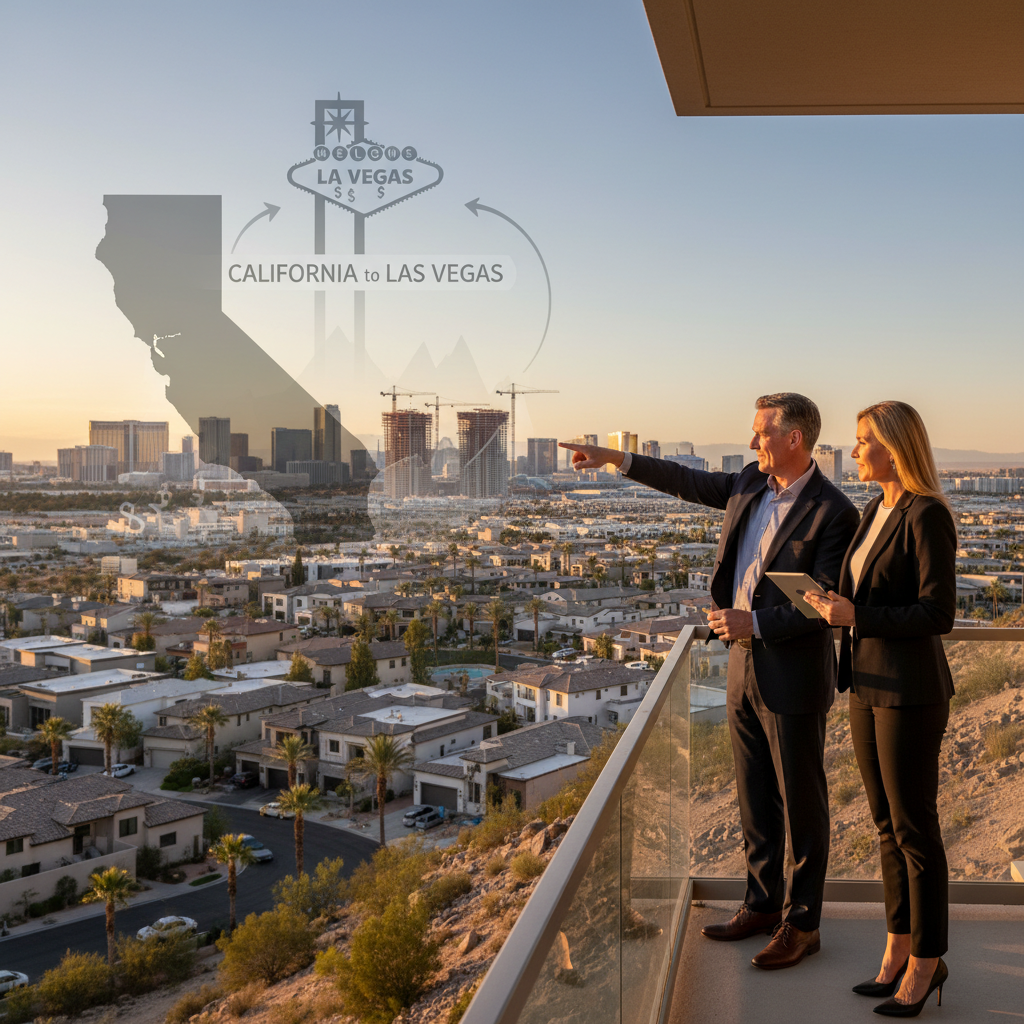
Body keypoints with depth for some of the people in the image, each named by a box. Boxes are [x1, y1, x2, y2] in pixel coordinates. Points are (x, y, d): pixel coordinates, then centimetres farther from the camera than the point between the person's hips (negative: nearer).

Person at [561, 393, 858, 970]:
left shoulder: (833, 513, -17)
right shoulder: (752, 483, 6)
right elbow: (692, 483, 20)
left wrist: (755, 624, -23)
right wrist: (619, 460, 17)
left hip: (794, 676, -8)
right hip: (745, 666, 8)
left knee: (801, 803, 6)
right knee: (756, 799, 17)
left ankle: (801, 924, 20)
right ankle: (764, 904, 32)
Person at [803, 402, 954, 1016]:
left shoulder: (928, 516, -16)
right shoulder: (875, 512, 10)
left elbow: (939, 615, -20)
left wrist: (856, 616, -22)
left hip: (912, 693, -8)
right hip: (868, 686, 8)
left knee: (914, 831, 4)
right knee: (888, 825, 15)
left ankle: (925, 962, 19)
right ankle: (899, 949, 28)